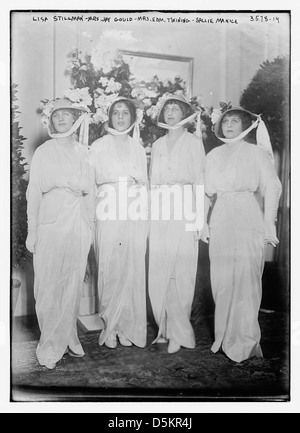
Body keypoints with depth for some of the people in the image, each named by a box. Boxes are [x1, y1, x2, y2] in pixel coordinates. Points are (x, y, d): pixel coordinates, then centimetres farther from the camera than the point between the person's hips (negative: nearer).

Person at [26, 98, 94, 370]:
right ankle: (50, 347, 14)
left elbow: (90, 194, 12)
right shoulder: (43, 152, 3)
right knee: (50, 287, 1)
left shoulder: (83, 152, 11)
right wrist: (32, 232, -4)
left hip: (79, 227, 3)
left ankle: (67, 339, 23)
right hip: (51, 226, -2)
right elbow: (34, 193, 0)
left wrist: (90, 227, 8)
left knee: (74, 286, 7)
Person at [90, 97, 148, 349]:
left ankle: (128, 326, 10)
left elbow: (144, 182, 16)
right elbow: (96, 178, 0)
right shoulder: (99, 146, 10)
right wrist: (130, 178, -5)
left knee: (132, 271, -1)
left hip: (135, 216, 2)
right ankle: (110, 327, 9)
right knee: (109, 270, -3)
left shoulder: (138, 147, 17)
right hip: (109, 215, -2)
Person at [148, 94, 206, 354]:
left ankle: (179, 332, 9)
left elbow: (199, 181, -1)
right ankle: (167, 328, 16)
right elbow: (152, 182, 16)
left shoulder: (194, 142, 6)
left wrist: (198, 219, -9)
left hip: (183, 212, -3)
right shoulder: (157, 145, 18)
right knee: (159, 272, 2)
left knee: (180, 272, -4)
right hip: (159, 213, 4)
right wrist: (150, 214, 6)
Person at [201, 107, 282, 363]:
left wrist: (268, 224, -7)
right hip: (220, 220, 4)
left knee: (245, 278, -4)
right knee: (221, 281, 5)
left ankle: (245, 343, 8)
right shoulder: (214, 155, 15)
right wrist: (203, 222, 8)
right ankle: (225, 339, 18)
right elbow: (206, 191, 14)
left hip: (247, 219, -4)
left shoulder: (255, 152, 4)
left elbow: (272, 188, 0)